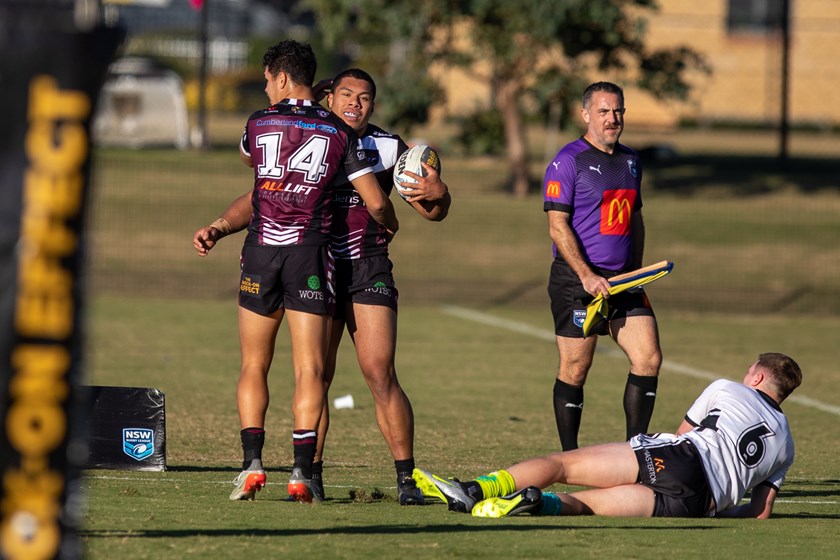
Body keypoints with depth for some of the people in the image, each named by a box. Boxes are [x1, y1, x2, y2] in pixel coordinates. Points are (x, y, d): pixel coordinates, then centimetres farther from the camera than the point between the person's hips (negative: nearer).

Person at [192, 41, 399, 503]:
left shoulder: (258, 124, 4)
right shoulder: (340, 134, 3)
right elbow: (376, 203, 2)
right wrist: (389, 224, 24)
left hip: (261, 252, 1)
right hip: (310, 255, -1)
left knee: (254, 365, 10)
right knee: (310, 368, -2)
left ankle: (252, 464, 0)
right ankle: (302, 472, -11)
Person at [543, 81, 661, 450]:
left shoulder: (629, 161, 15)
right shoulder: (569, 161, -7)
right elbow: (558, 226, -12)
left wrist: (636, 272, 16)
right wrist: (587, 276, -19)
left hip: (621, 279, 6)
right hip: (577, 281, -6)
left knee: (648, 359, -3)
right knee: (575, 369, -2)